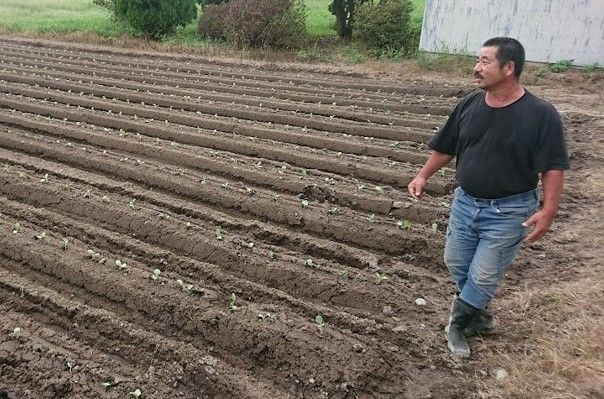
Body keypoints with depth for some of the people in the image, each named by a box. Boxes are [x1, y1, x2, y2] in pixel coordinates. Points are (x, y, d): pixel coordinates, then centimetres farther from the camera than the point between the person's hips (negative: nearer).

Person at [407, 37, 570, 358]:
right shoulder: (469, 105, -2)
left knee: (483, 276, 4)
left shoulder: (541, 114, -16)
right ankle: (477, 315, 41)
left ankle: (459, 321, 30)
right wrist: (423, 175, 5)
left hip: (508, 211, -5)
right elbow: (445, 147, 10)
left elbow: (553, 167, -14)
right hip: (465, 202, 5)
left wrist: (548, 210, -22)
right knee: (457, 265, 17)